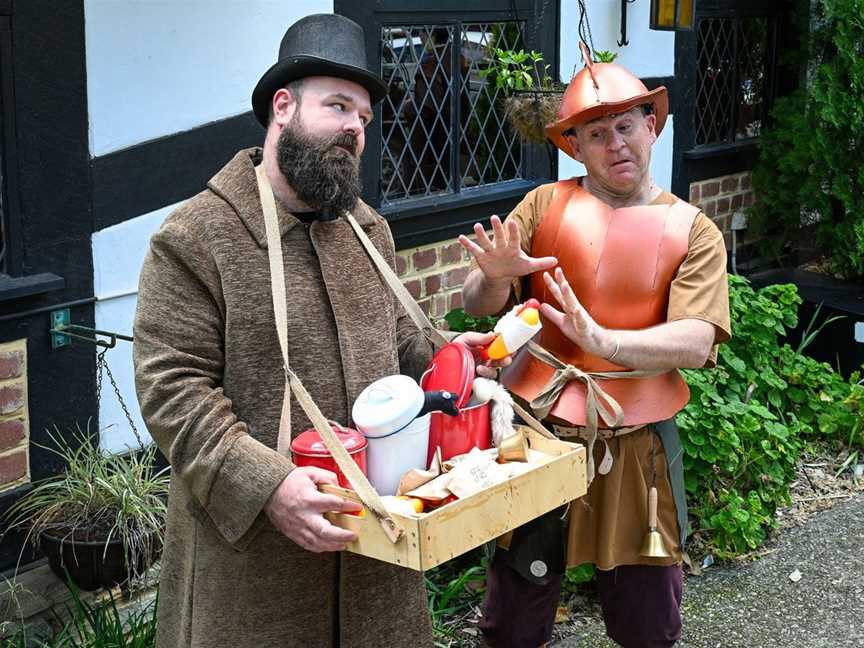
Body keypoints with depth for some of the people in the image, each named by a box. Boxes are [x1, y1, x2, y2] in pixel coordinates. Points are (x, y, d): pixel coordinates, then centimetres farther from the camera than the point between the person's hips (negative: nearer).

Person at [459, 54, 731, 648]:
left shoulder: (693, 232, 1)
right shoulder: (546, 205, 2)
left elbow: (696, 343, -12)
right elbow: (477, 305, -1)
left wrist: (602, 340, -28)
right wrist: (496, 276, -25)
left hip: (636, 437, 0)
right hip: (537, 421, 0)